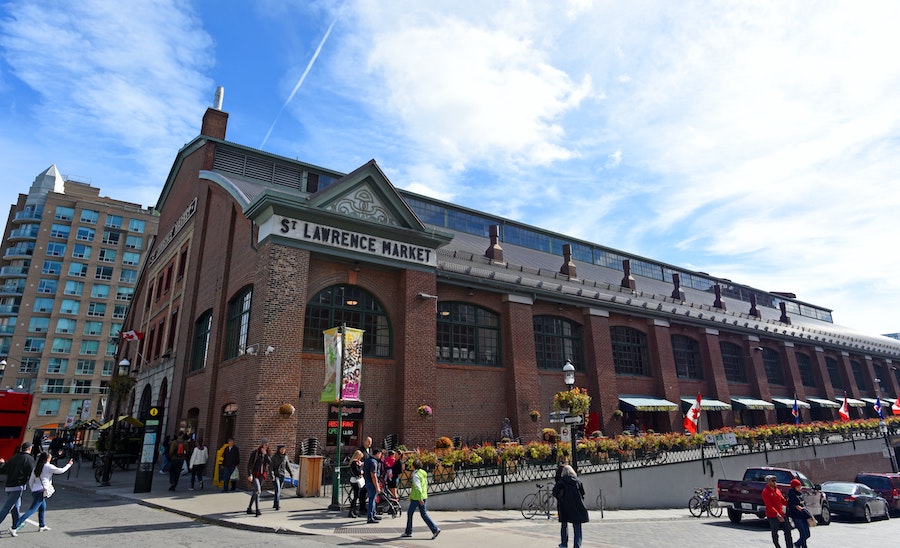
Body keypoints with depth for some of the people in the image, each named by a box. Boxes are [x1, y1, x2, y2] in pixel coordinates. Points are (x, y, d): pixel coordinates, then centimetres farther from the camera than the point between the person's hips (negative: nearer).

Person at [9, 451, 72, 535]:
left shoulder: (36, 467, 12)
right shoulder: (48, 466, -8)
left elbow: (30, 481, 15)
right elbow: (61, 470, -3)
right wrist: (69, 464, 12)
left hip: (34, 491, 8)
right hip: (41, 491, -8)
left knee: (43, 506, 24)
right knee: (32, 510, -6)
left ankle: (42, 526, 31)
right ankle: (14, 528, -12)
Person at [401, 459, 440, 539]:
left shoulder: (416, 475, -16)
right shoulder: (423, 473, 9)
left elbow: (418, 487, -23)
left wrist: (420, 498, -24)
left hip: (417, 497, -8)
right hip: (423, 496, 8)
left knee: (410, 513, 10)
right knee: (424, 514, 8)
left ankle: (408, 532, 21)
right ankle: (435, 529, -4)